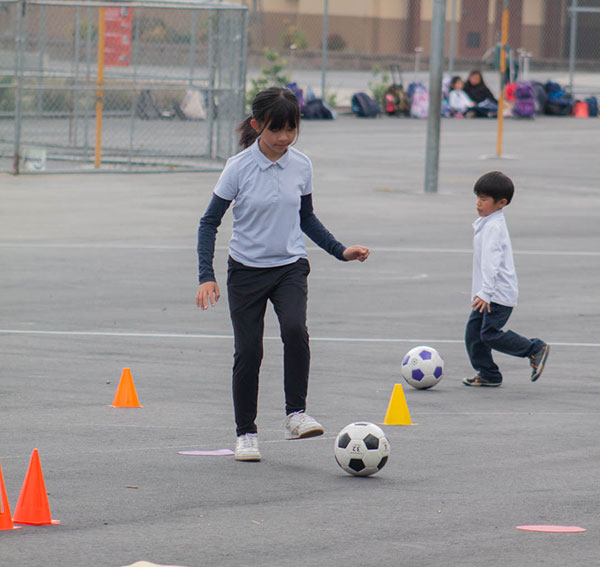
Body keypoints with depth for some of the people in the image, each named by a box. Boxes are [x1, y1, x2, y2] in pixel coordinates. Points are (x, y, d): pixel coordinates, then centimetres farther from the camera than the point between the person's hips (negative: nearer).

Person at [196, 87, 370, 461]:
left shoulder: (301, 166, -1)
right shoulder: (239, 168, -11)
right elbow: (210, 223, -5)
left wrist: (341, 251, 7)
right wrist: (207, 276, -13)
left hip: (291, 267, 1)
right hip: (246, 271, -1)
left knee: (295, 329, -25)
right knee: (248, 350, 0)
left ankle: (296, 414, -16)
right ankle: (246, 433, 15)